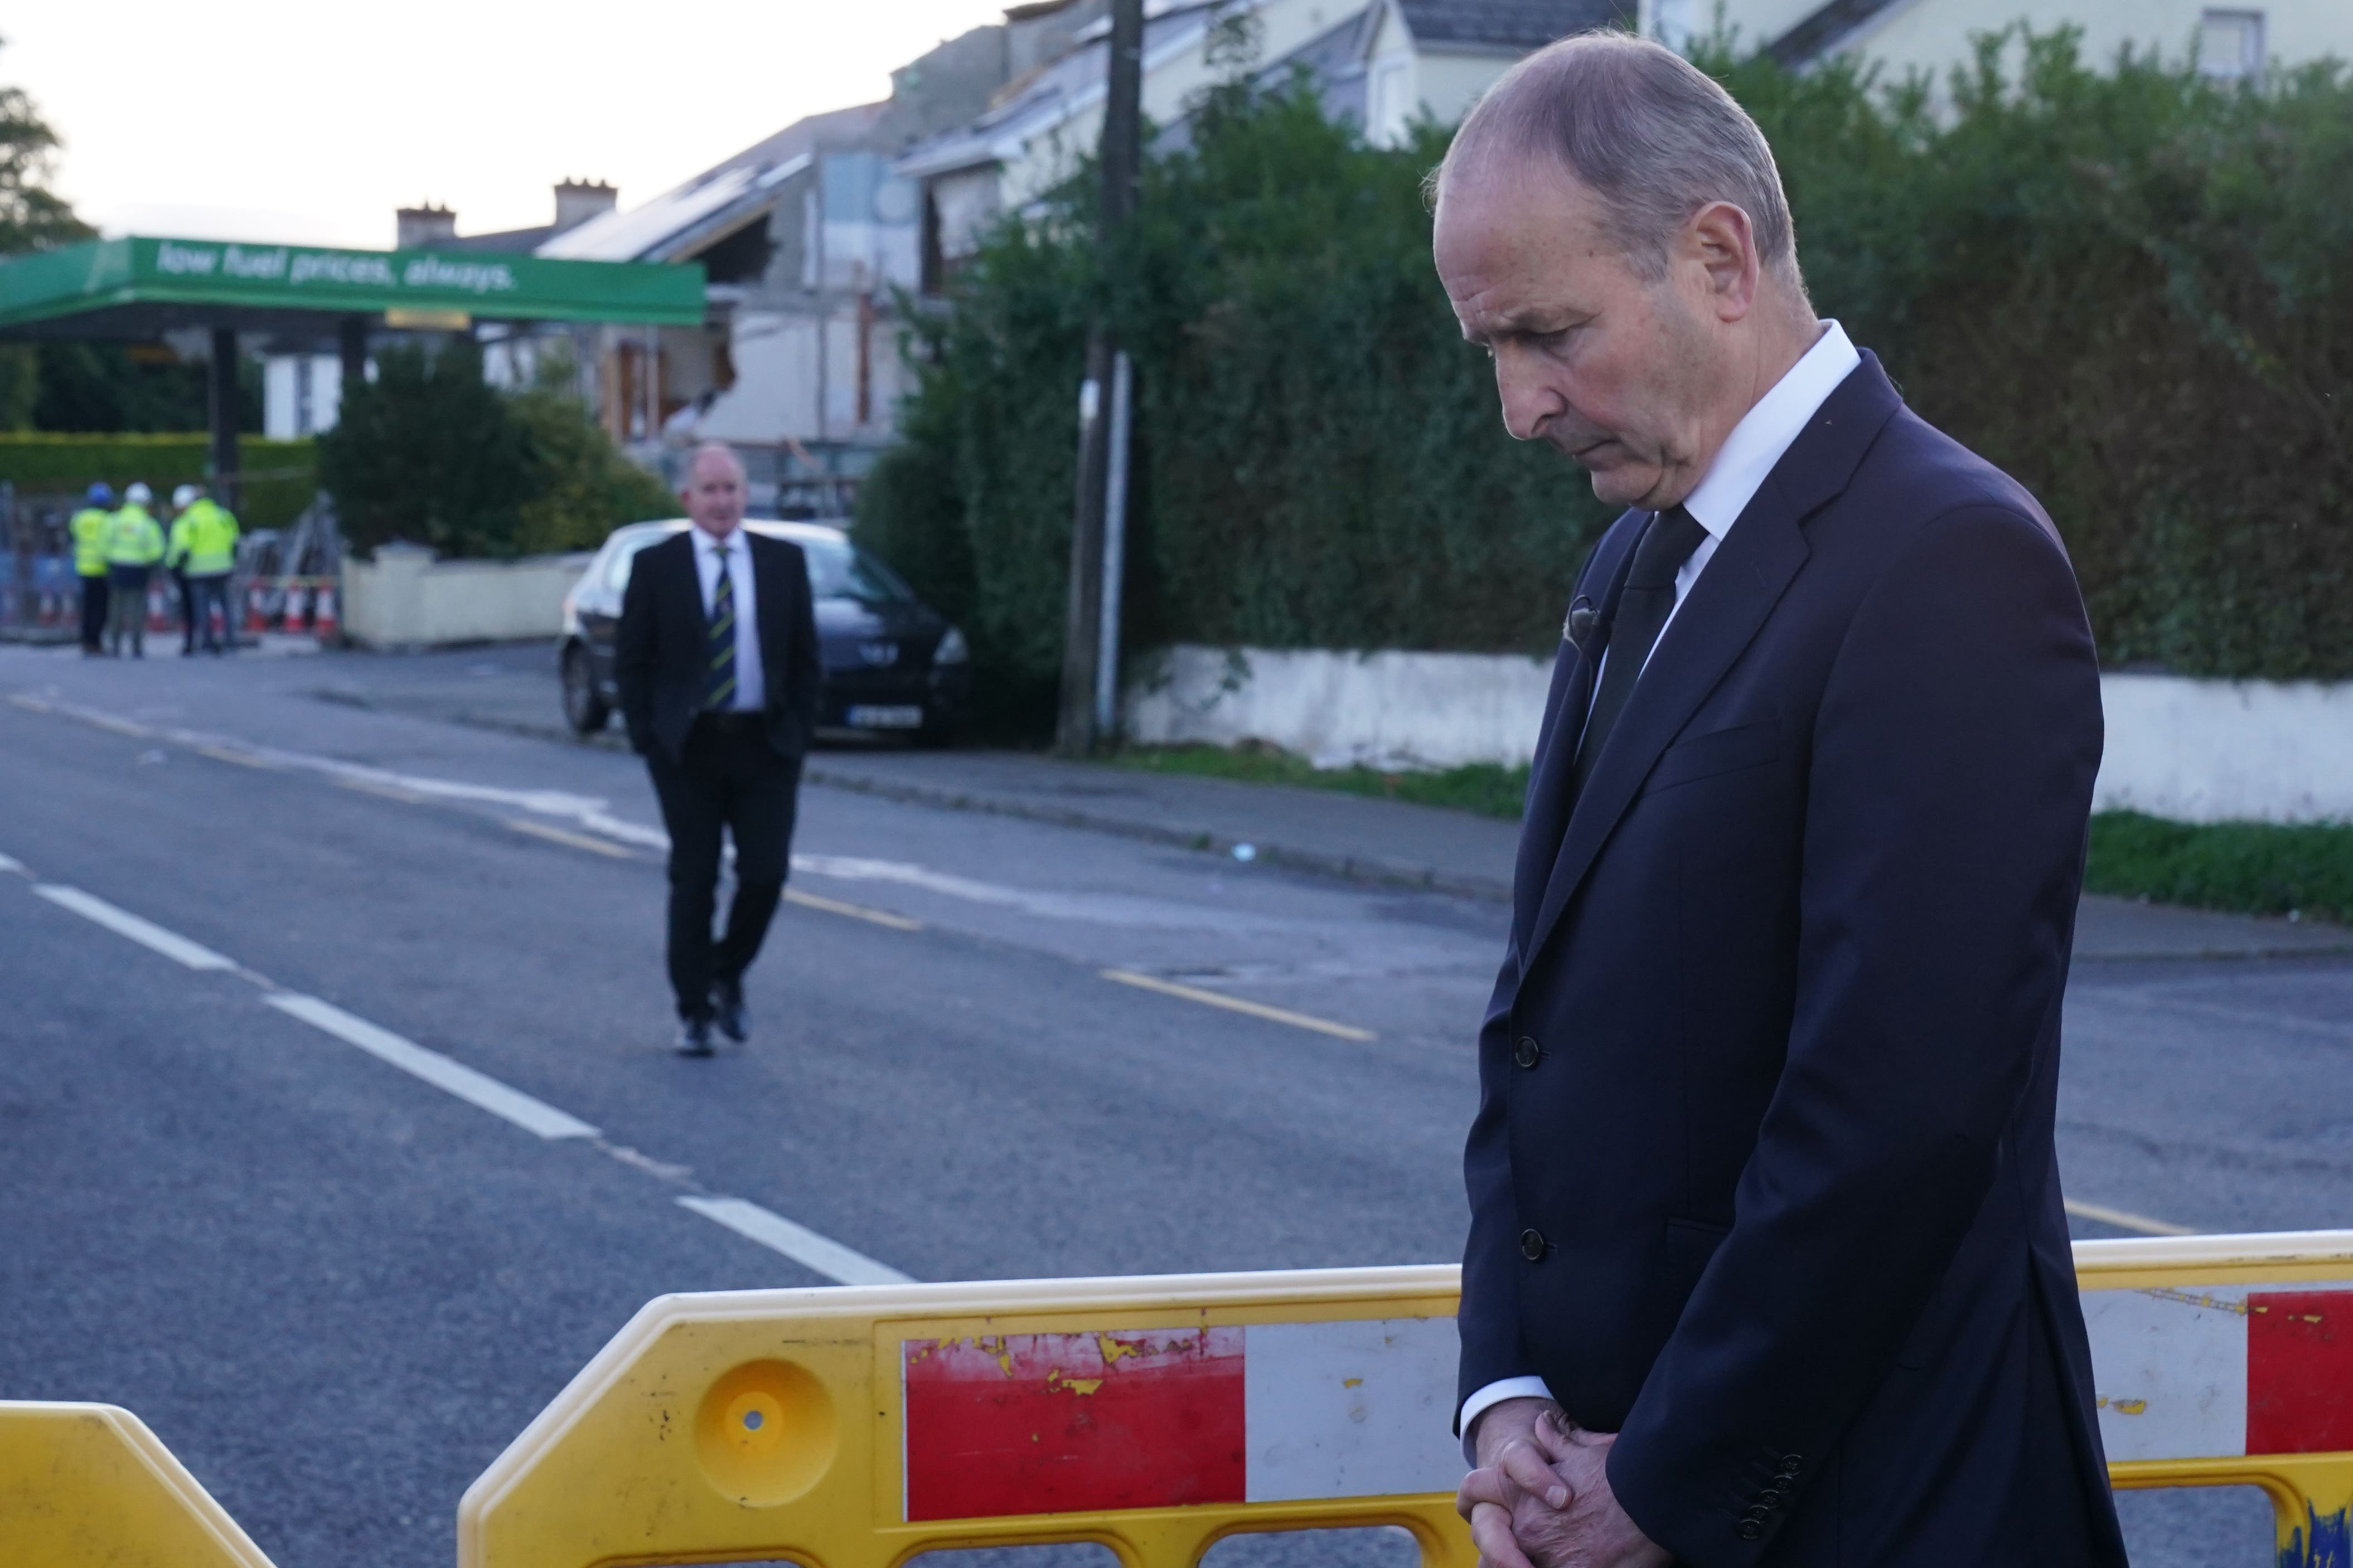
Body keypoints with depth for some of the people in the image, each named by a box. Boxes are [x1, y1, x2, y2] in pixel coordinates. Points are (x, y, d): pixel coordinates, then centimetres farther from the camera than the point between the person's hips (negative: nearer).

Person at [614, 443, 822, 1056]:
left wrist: (799, 735, 1)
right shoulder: (656, 566, 0)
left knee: (765, 873, -5)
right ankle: (694, 1011, 13)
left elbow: (805, 657, 9)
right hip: (688, 748, -1)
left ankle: (728, 974, 22)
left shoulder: (784, 561, 5)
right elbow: (630, 661, 2)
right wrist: (648, 739, -5)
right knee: (693, 882, 2)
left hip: (766, 746, 1)